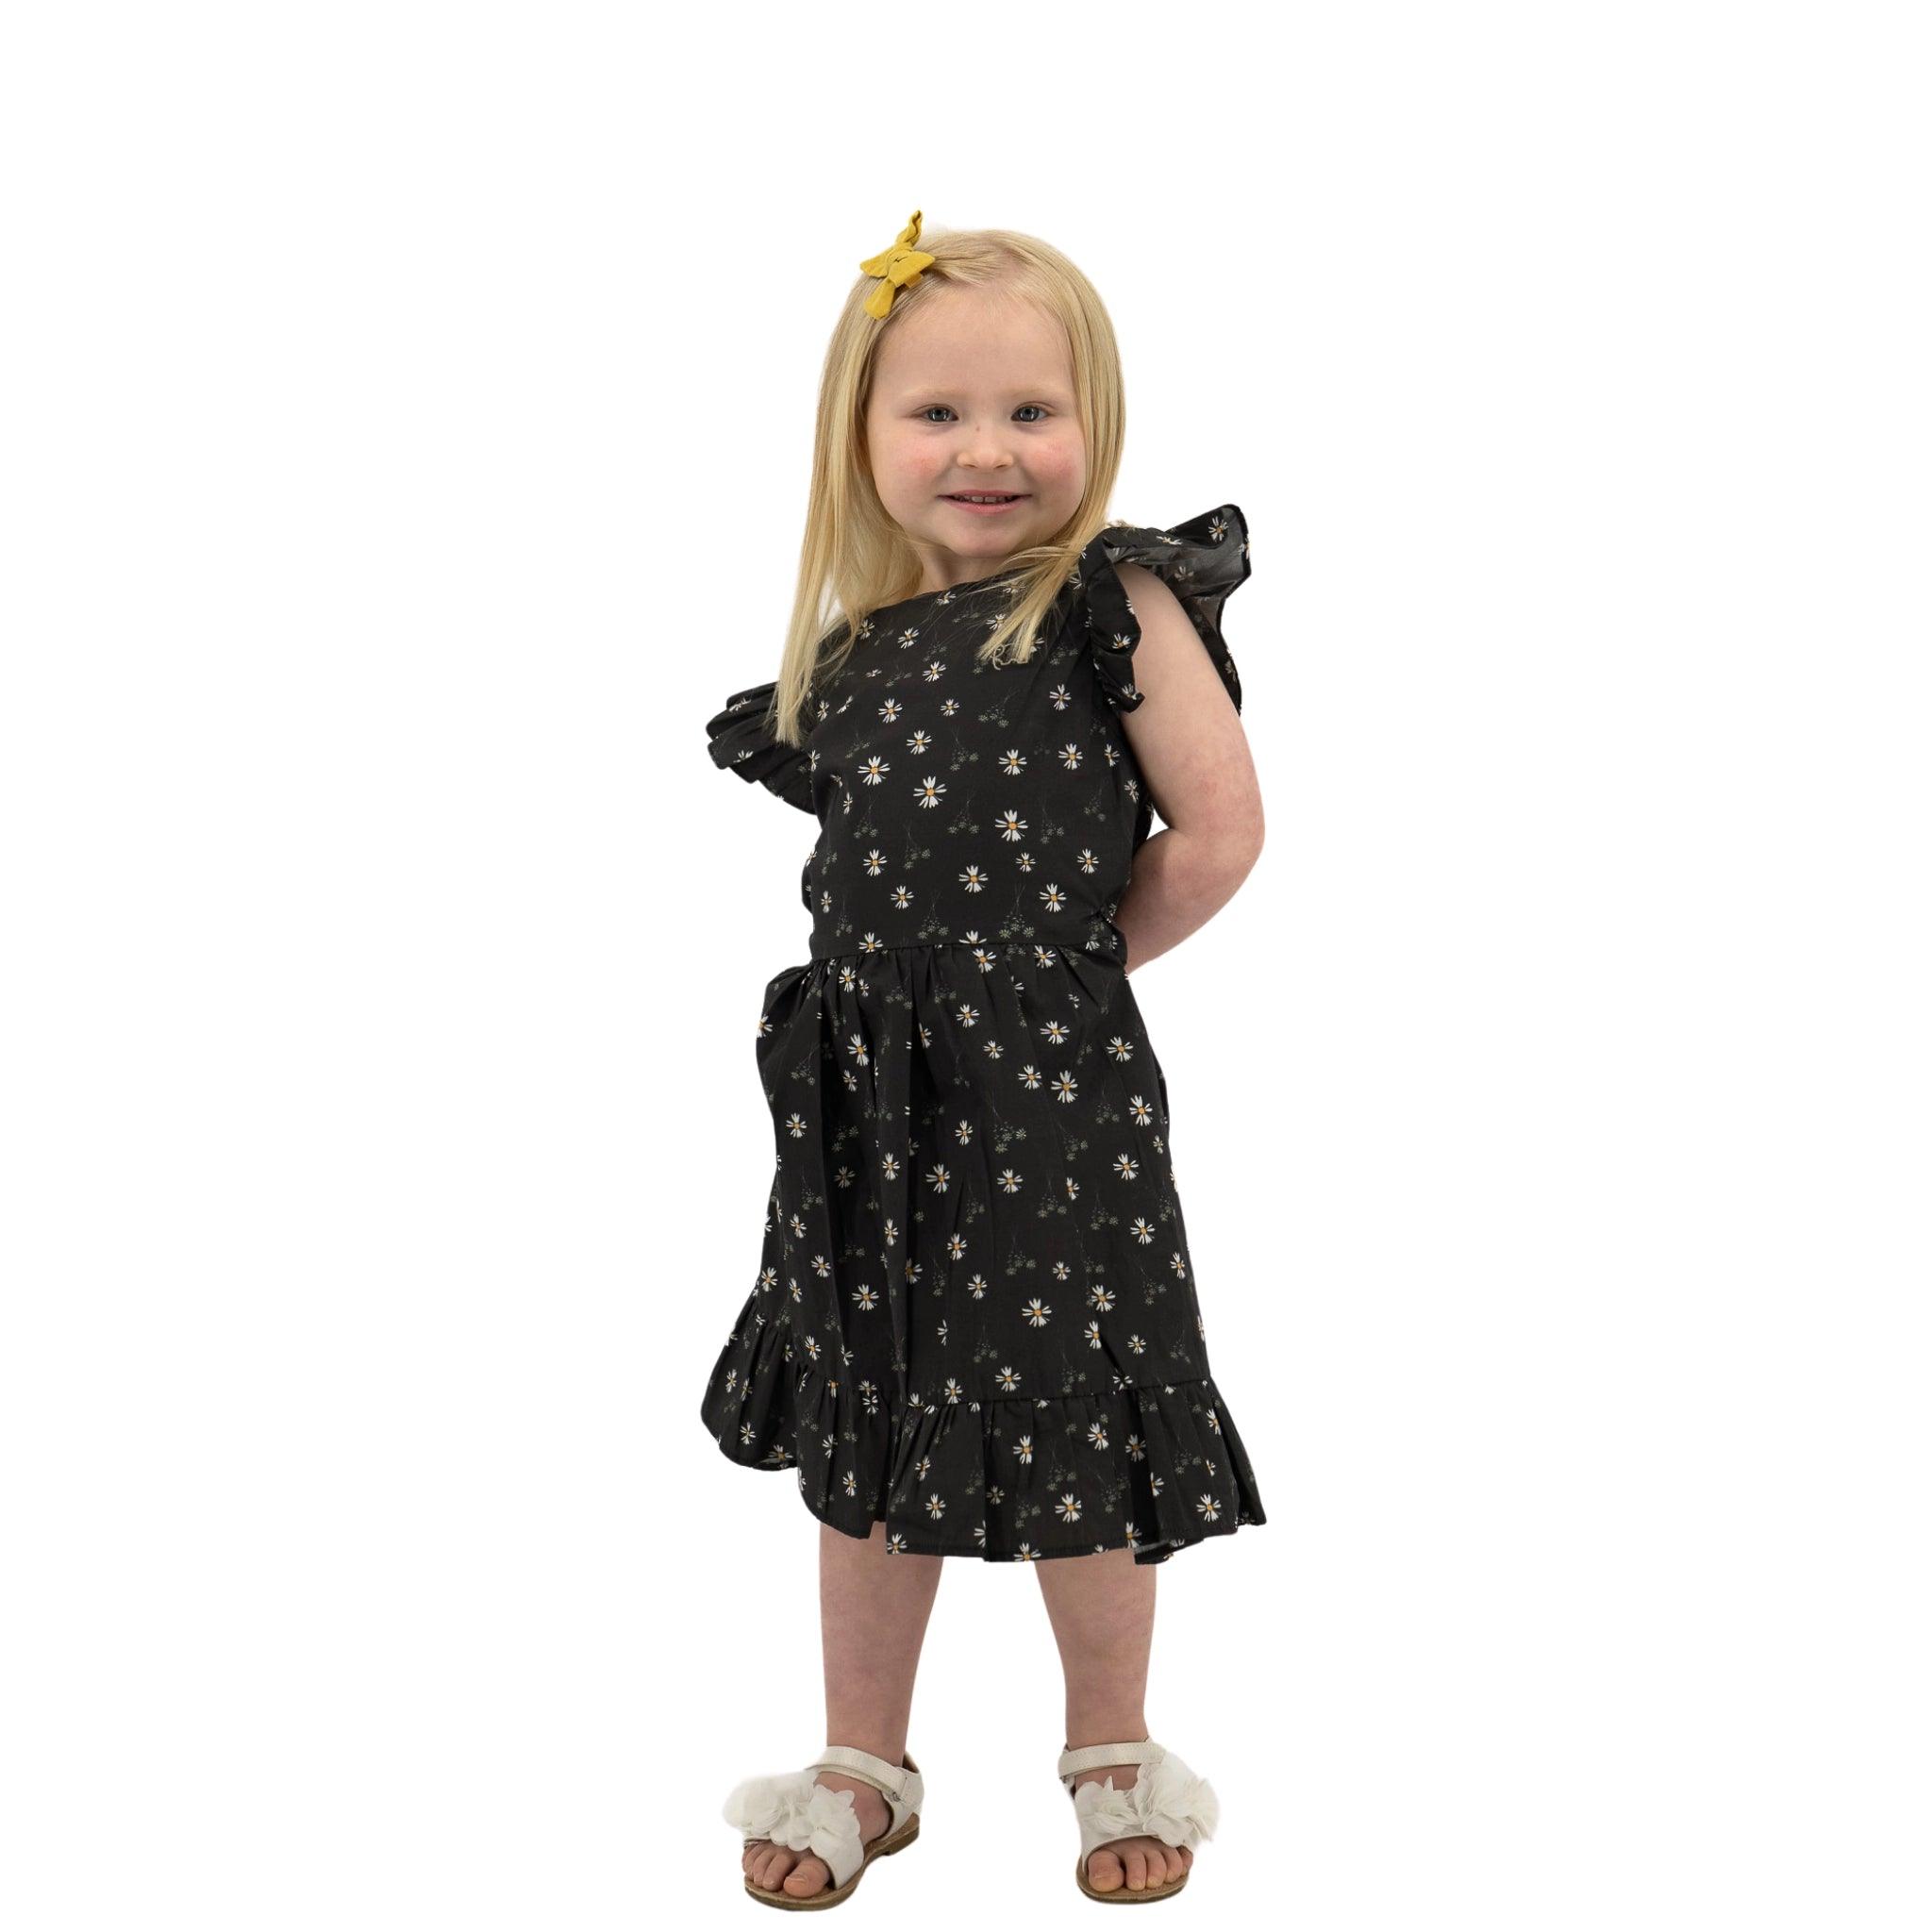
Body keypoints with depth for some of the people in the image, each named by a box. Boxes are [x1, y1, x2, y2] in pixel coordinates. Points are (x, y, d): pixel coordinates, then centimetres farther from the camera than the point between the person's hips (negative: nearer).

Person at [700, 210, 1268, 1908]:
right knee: (862, 1440, 14)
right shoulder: (851, 653, 8)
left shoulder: (1113, 600, -6)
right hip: (868, 1099, 5)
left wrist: (1077, 959, -2)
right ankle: (865, 1767, 32)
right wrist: (969, 967, 1)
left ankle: (1114, 1749, 31)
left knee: (1072, 1440, 6)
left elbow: (1218, 827, -9)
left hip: (1056, 1100, -5)